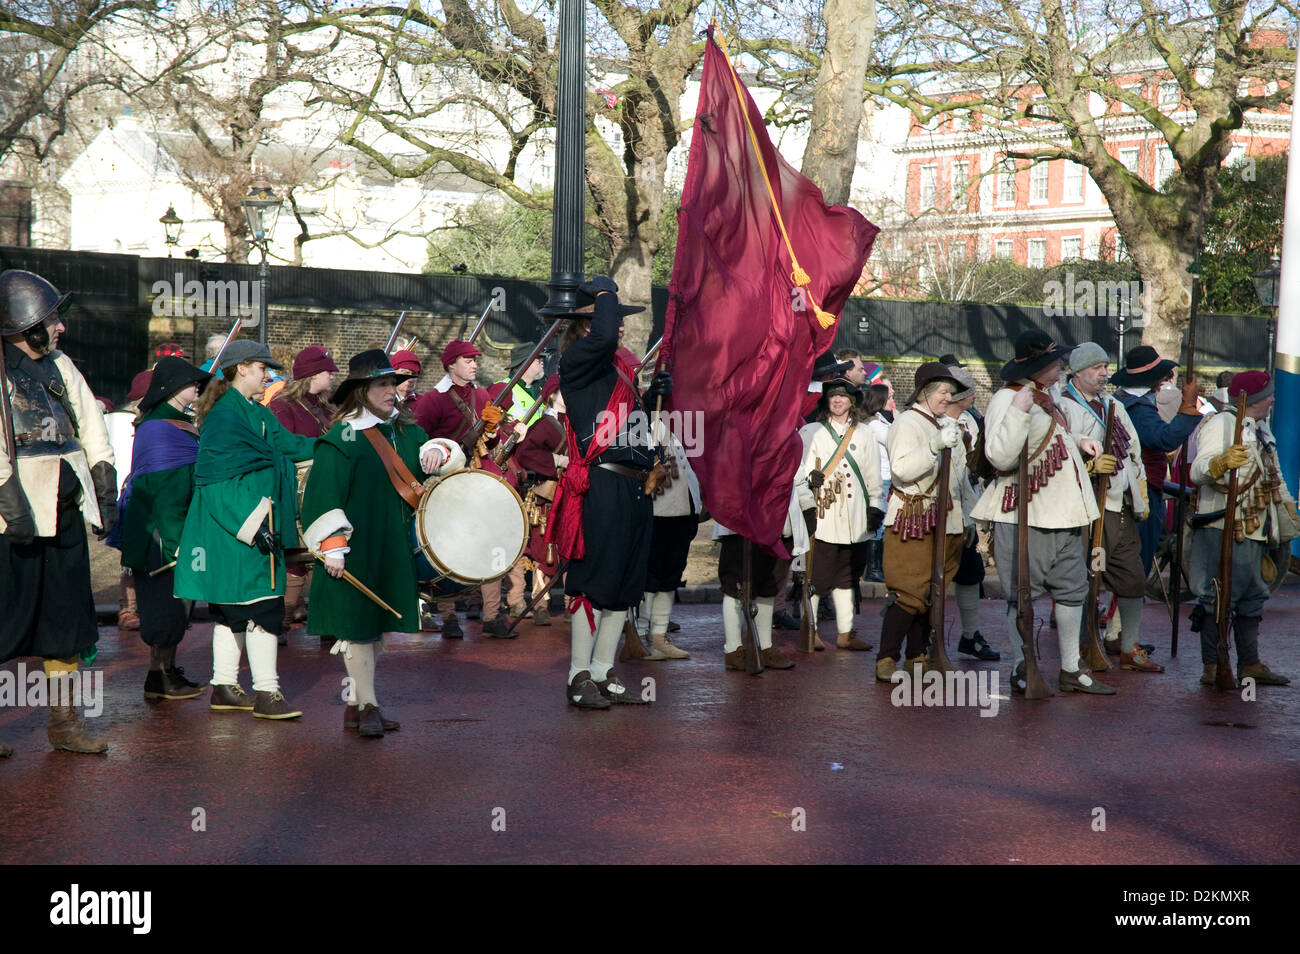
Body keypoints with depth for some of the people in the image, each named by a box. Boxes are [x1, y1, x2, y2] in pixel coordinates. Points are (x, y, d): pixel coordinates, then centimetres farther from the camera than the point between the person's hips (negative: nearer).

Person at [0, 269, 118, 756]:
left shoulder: (59, 366, 14)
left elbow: (92, 427, 16)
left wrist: (105, 489, 10)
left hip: (65, 513, 7)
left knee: (68, 617, 9)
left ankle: (64, 722, 17)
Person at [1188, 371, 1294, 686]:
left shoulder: (1260, 431, 20)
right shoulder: (1221, 424, -11)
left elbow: (1275, 480, 32)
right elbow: (1198, 472, -25)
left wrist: (1290, 515, 33)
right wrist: (1222, 462, -45)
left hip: (1256, 531, 10)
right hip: (1224, 530, -10)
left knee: (1252, 597, 12)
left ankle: (1250, 664, 19)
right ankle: (1212, 666, -3)